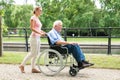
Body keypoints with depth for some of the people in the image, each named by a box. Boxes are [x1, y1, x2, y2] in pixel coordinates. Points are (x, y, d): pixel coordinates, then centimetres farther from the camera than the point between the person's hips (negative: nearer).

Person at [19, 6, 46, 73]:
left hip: (38, 37, 9)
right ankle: (22, 65, 1)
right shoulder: (33, 18, -9)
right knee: (33, 53, -8)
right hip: (34, 37, -9)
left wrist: (42, 32, 6)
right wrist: (40, 33, -24)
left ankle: (33, 68, 10)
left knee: (36, 54, 7)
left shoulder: (37, 18, 17)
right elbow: (32, 28, -18)